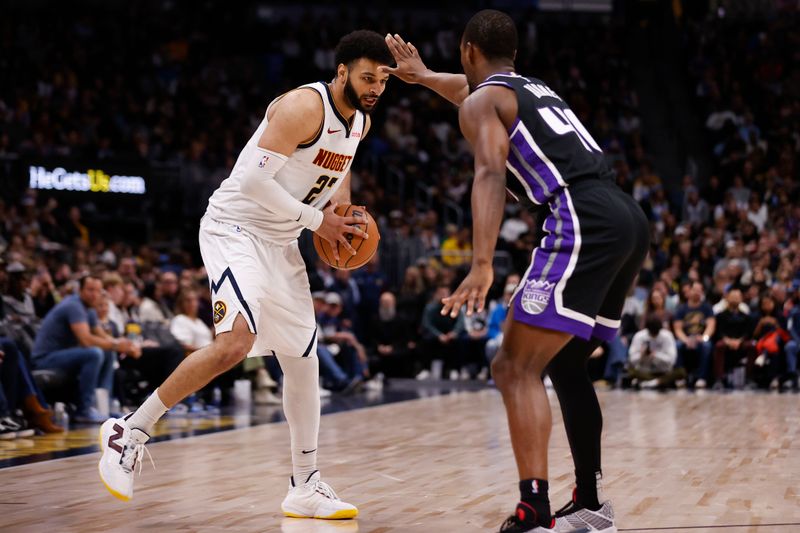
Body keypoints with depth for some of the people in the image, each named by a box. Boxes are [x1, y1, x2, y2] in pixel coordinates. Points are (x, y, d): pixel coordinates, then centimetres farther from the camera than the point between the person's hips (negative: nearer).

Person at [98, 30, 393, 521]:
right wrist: (317, 220, -19)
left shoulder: (361, 122, 6)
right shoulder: (304, 107, -21)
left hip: (281, 242, 9)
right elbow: (255, 180, -26)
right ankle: (131, 430, -13)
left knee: (303, 360, 7)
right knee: (237, 341, -27)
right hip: (236, 228, -9)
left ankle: (306, 488, 16)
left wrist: (341, 200, 10)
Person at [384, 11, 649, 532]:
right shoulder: (536, 88, 32)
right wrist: (423, 75, 73)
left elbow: (491, 175, -13)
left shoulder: (481, 101, 6)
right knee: (566, 364, 22)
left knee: (517, 368, -9)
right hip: (630, 218, 9)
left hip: (583, 223, -9)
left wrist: (482, 265, -25)